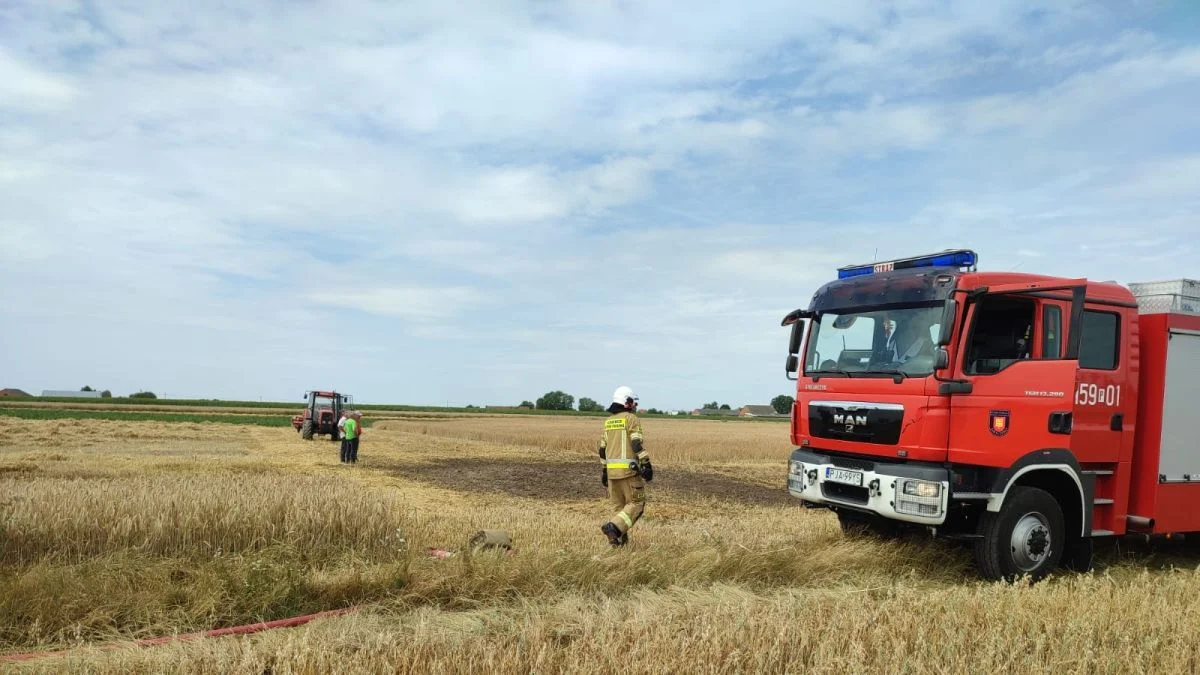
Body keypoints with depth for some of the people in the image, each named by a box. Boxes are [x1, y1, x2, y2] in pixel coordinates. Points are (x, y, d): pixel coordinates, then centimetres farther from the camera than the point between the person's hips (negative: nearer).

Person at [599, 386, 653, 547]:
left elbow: (603, 449, 15)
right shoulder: (631, 419, -7)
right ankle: (613, 527, -16)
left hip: (612, 469, 7)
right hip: (629, 469, -7)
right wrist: (647, 465, -15)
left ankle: (620, 537, 11)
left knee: (620, 505, 16)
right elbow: (637, 445, -16)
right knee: (636, 504, 0)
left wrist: (604, 470, 21)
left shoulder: (608, 421, 13)